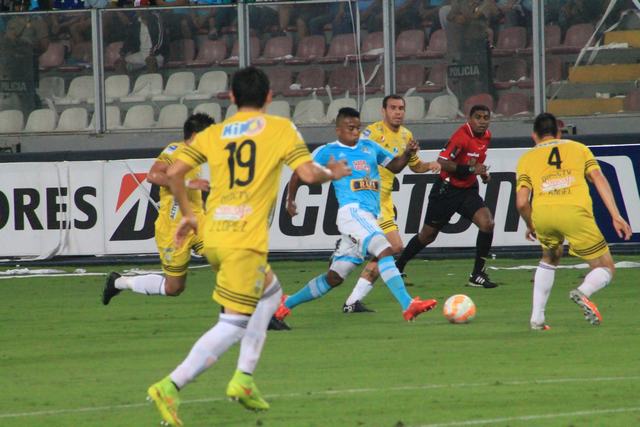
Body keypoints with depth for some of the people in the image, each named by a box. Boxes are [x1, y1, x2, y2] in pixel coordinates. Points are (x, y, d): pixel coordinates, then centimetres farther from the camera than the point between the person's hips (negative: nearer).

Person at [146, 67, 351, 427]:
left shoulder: (212, 134, 12)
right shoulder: (281, 129, 1)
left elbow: (174, 173, 4)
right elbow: (308, 174, -7)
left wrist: (187, 214, 17)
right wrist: (333, 174, 14)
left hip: (212, 236, 7)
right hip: (246, 239, -7)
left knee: (270, 293, 28)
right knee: (234, 325, -5)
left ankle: (244, 379, 19)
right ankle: (171, 387, -20)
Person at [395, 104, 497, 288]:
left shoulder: (486, 136, 4)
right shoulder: (462, 136, -21)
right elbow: (442, 162, -27)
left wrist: (482, 173, 7)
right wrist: (471, 169, -29)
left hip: (468, 190, 6)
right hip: (447, 190, -6)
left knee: (487, 223, -17)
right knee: (427, 235, 7)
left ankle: (478, 275, -8)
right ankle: (398, 267, 29)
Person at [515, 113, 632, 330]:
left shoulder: (527, 158, 25)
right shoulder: (579, 148, 26)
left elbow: (521, 202, 13)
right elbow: (599, 179, 10)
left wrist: (530, 227, 31)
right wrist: (616, 216, 5)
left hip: (542, 213, 2)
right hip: (575, 210, -2)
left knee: (550, 258, 34)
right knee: (605, 270, 12)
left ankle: (537, 318, 25)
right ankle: (583, 292, -21)